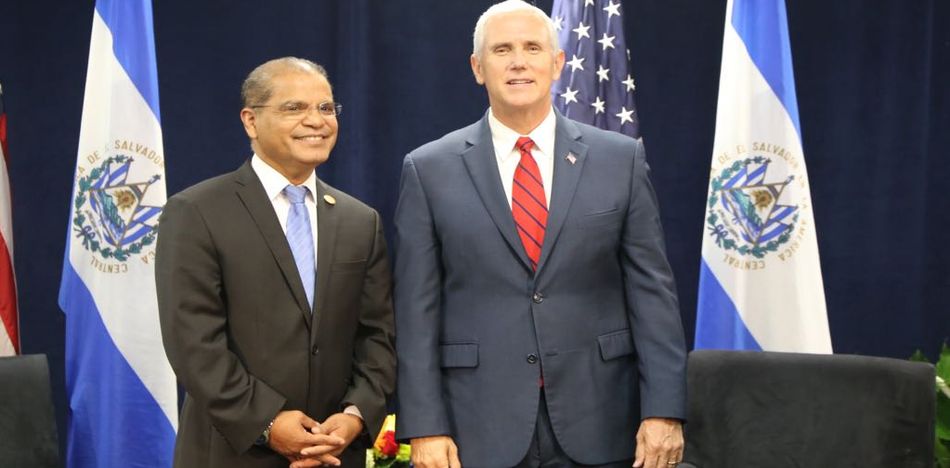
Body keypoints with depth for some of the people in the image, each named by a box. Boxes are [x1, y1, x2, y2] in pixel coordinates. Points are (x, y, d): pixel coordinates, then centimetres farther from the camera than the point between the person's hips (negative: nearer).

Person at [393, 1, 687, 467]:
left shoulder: (620, 159, 4)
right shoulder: (429, 169, 2)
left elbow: (652, 291, 2)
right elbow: (417, 310, 0)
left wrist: (663, 410, -5)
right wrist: (425, 427, -6)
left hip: (597, 426, 1)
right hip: (479, 430, -1)